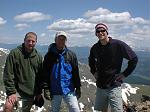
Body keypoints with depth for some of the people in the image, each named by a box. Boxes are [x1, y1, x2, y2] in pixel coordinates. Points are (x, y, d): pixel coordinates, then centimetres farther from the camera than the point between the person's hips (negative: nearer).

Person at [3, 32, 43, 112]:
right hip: (17, 89, -4)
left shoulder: (38, 56, 2)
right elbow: (8, 75, -12)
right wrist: (11, 92, -17)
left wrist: (39, 92, 9)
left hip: (31, 92, 4)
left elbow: (40, 76, 9)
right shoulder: (14, 53, -11)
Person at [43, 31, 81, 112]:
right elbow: (45, 74, -3)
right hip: (54, 91, 0)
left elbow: (75, 72, 6)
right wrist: (46, 88, -9)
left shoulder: (71, 55, 3)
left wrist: (78, 88, 6)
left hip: (69, 90, 1)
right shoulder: (49, 55, -2)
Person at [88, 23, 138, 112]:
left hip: (114, 87, -4)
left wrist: (124, 74, -6)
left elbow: (134, 59, -5)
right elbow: (91, 61, 24)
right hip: (100, 87, 5)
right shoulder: (95, 48, 3)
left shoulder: (118, 45, -12)